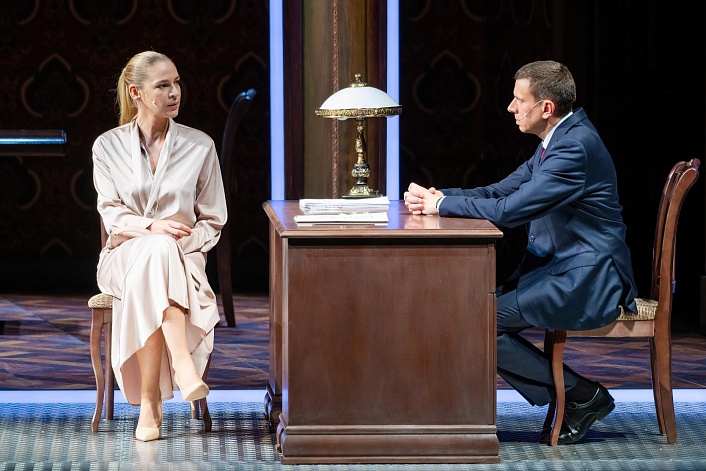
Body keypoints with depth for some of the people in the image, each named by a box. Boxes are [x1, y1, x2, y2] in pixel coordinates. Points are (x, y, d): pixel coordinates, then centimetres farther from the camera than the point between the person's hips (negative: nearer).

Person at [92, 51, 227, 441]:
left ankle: (150, 401, -41)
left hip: (183, 259, 1)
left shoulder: (200, 146, 5)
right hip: (125, 255, -1)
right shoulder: (109, 146, 5)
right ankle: (182, 365, -50)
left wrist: (183, 244, -13)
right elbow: (111, 213, -3)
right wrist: (151, 227, -23)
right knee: (155, 250, -39)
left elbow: (212, 220, 7)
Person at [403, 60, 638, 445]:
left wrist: (442, 204, -11)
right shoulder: (558, 140, 14)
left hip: (587, 283, -10)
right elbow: (500, 192, 16)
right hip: (561, 271, 10)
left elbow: (507, 211, -23)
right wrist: (438, 196, 1)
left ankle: (582, 394, -5)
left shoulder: (576, 147, -19)